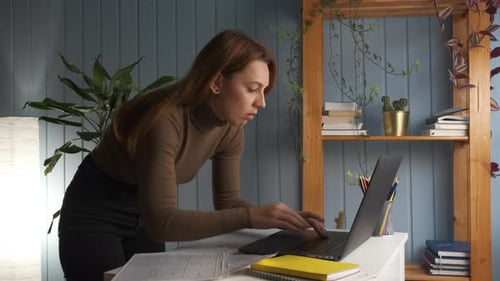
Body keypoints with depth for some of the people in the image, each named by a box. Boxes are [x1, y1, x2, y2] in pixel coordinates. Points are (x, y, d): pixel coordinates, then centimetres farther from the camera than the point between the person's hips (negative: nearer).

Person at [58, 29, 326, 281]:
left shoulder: (231, 128, -13)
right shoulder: (164, 120, -36)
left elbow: (227, 200, -4)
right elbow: (161, 222, -39)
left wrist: (284, 218, -20)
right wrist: (250, 216, -43)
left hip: (143, 217, 6)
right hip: (94, 215, -6)